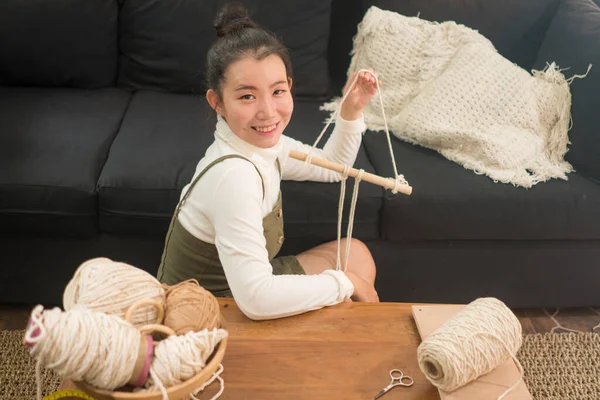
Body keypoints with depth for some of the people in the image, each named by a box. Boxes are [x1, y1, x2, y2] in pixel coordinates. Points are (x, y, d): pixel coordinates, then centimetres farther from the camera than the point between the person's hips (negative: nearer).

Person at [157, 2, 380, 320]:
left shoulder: (265, 142, -8)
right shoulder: (234, 173, -34)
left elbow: (331, 166, 14)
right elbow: (256, 300, -40)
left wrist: (351, 112, -4)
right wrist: (344, 283, -25)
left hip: (236, 282, 8)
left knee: (356, 254, 13)